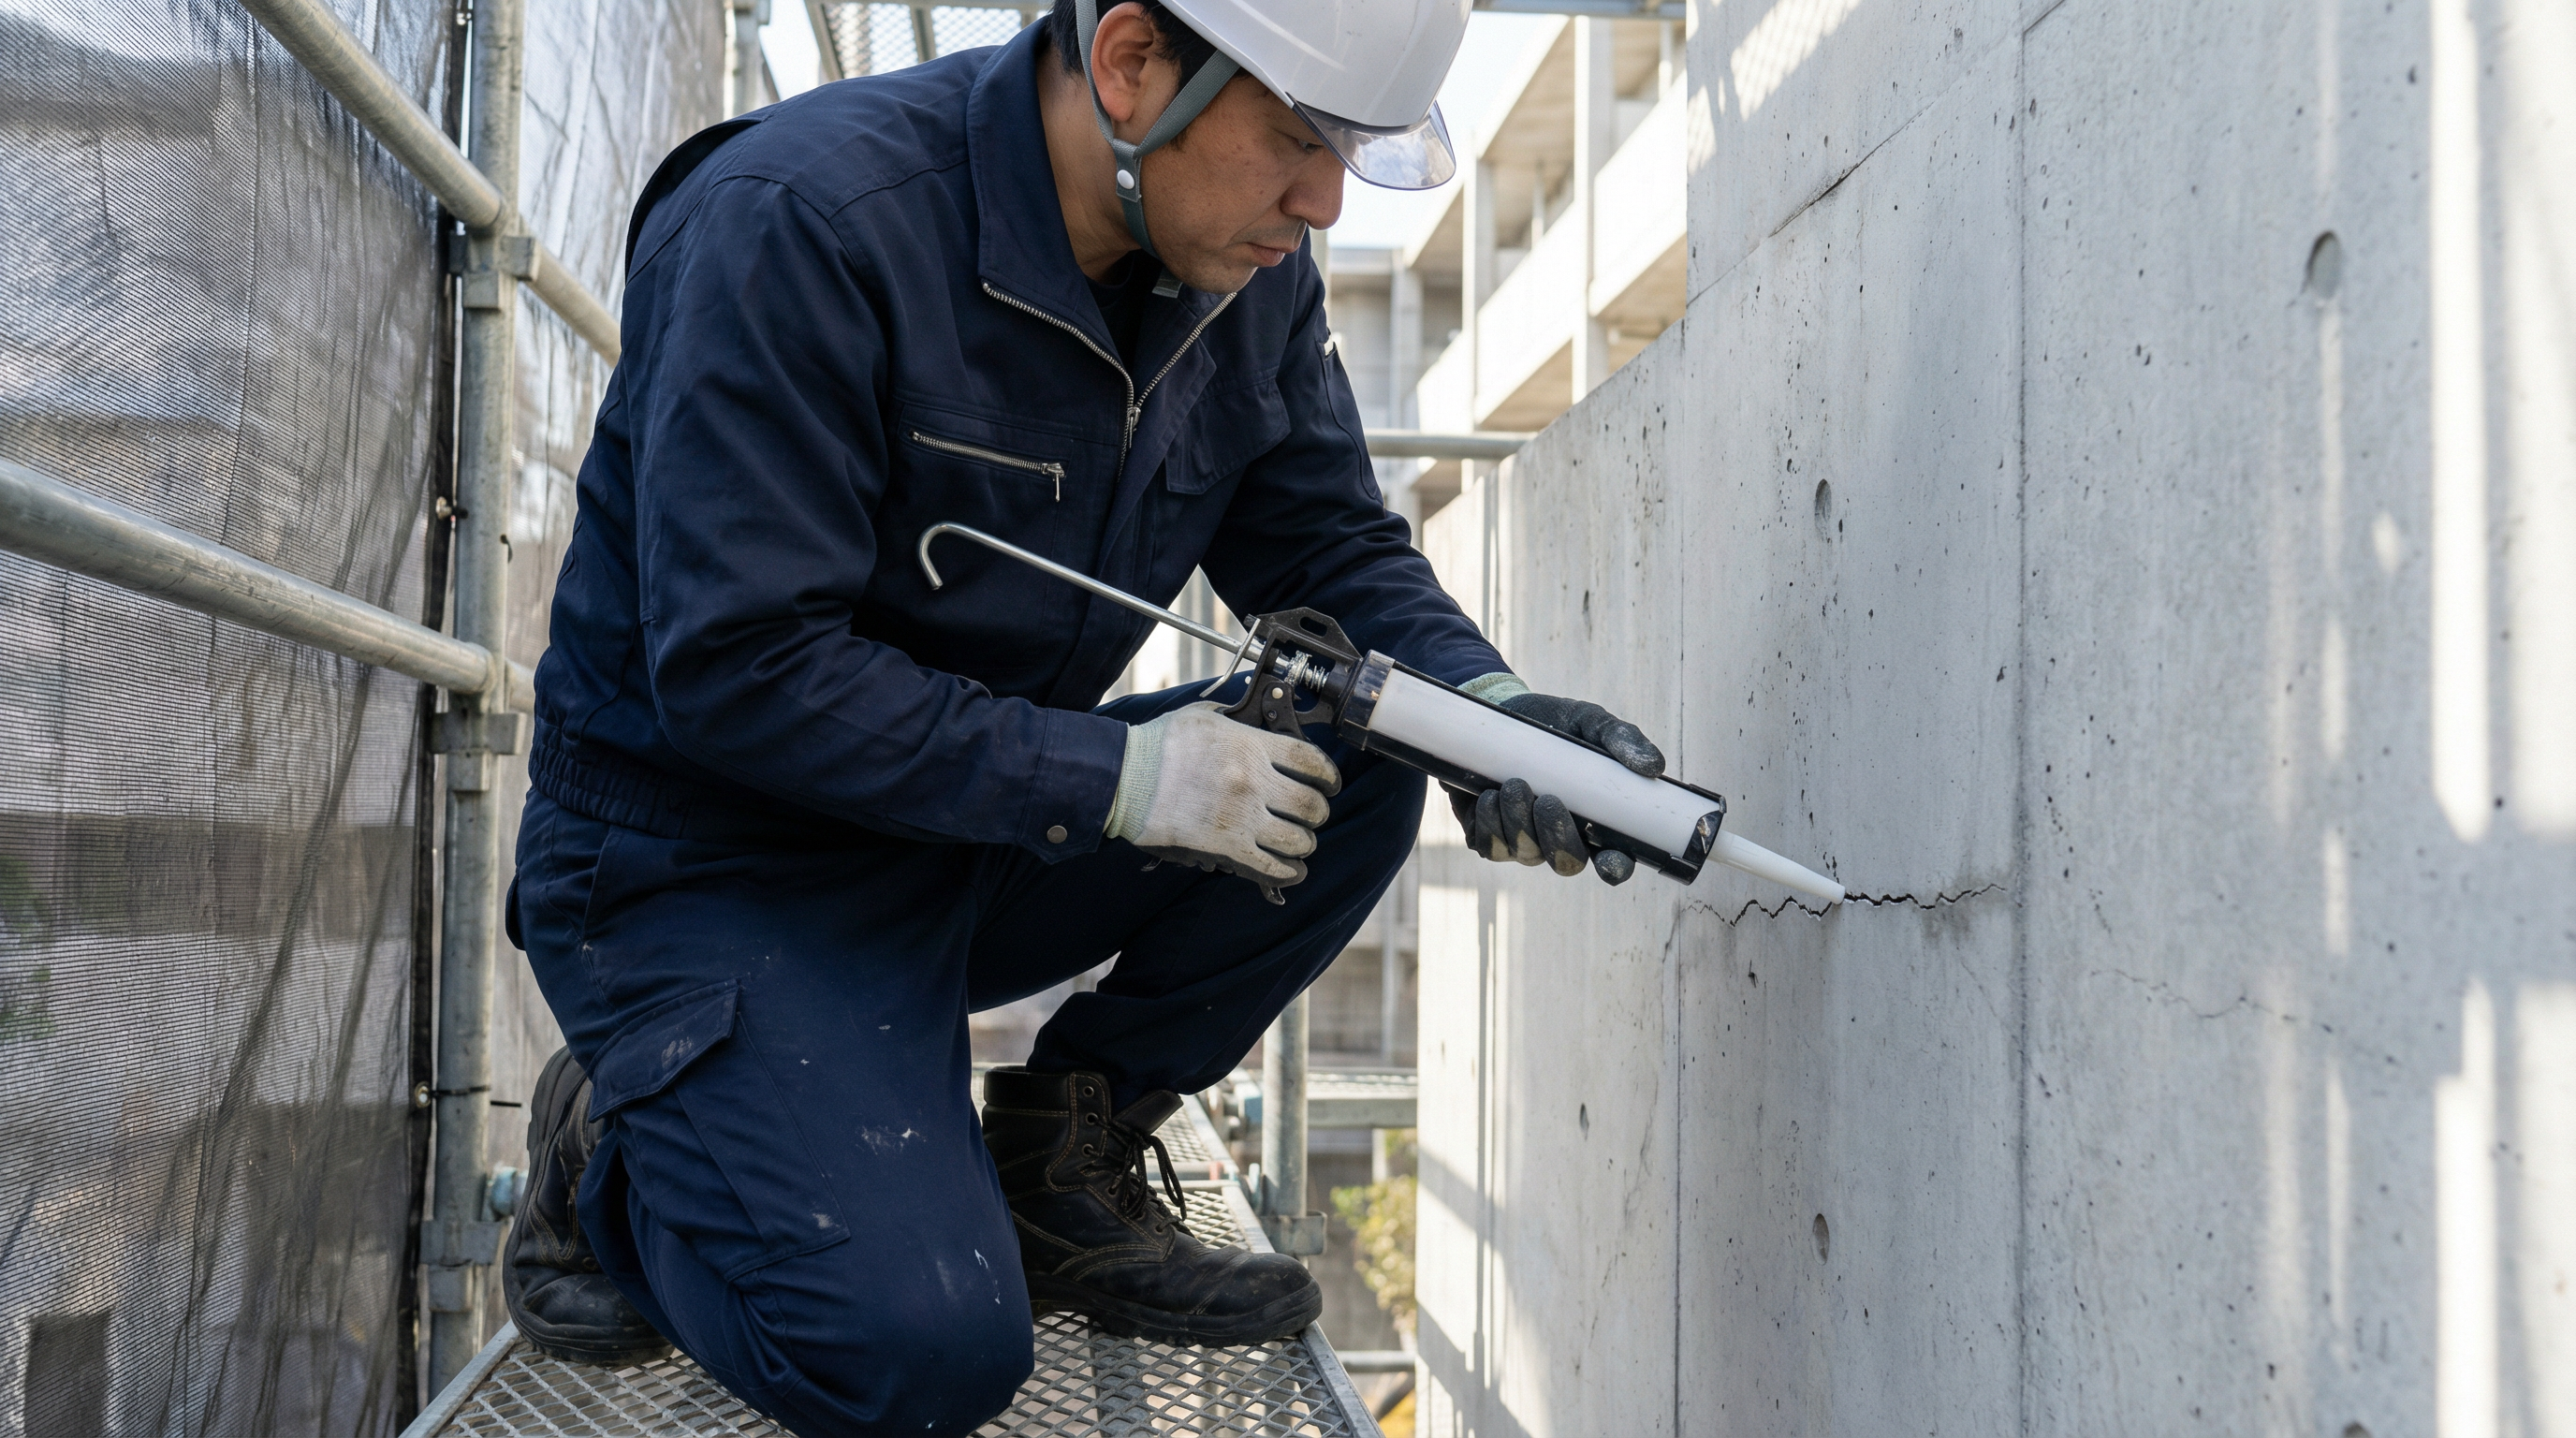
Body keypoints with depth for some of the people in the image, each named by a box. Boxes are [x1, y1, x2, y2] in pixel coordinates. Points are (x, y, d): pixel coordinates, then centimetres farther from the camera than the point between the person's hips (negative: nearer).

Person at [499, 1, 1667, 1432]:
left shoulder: (1248, 269, -3)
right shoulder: (801, 224, -25)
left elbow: (1331, 548, 4)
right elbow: (735, 669, -28)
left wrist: (1483, 700, -18)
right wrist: (1111, 776, -28)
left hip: (987, 837, 7)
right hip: (711, 861, -7)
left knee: (1353, 767, -13)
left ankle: (1059, 1163, 2)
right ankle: (615, 1150, 7)